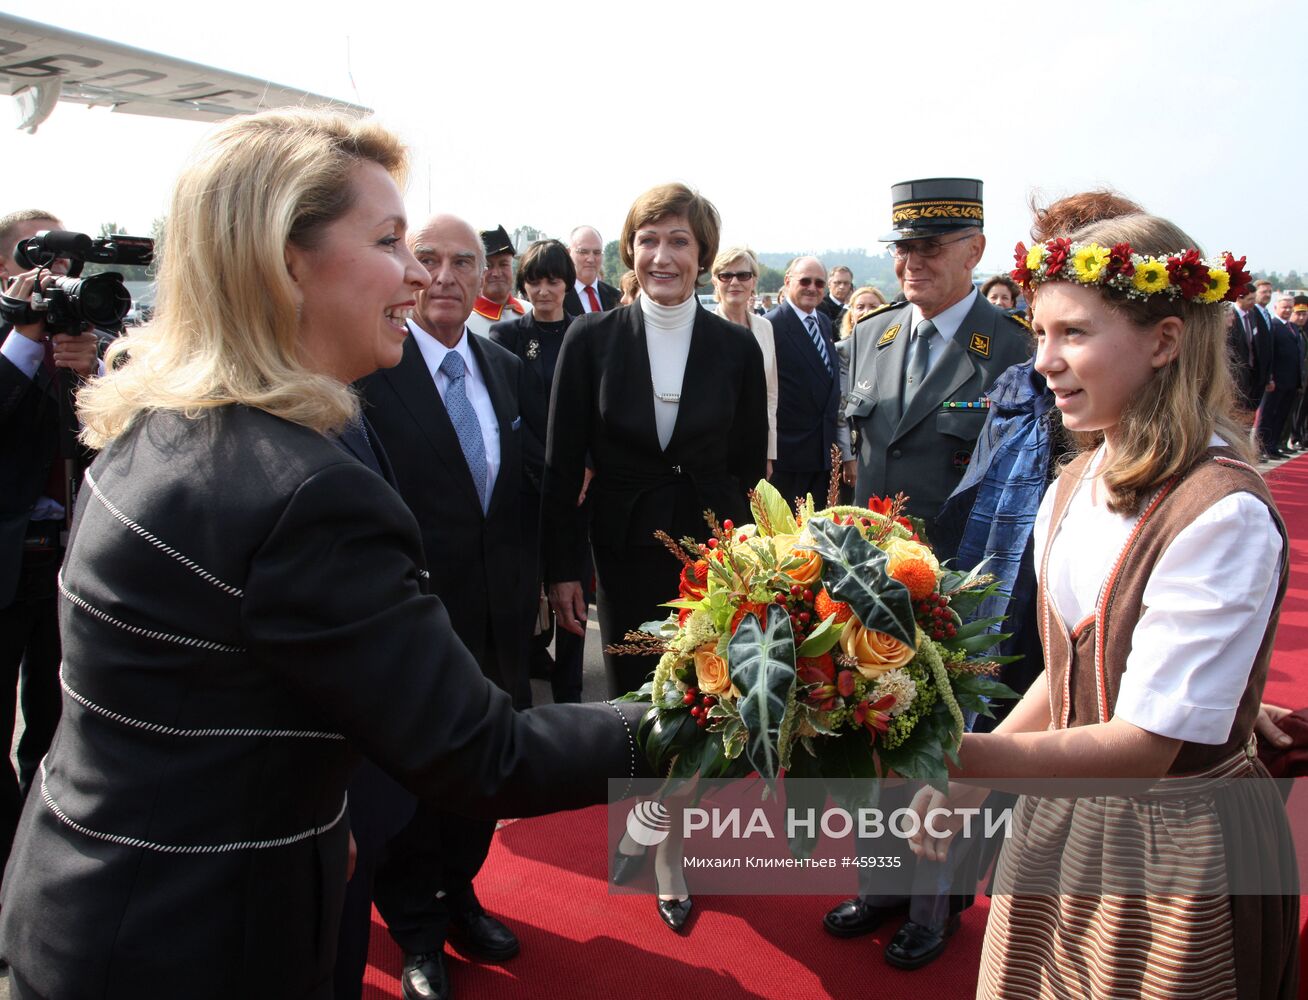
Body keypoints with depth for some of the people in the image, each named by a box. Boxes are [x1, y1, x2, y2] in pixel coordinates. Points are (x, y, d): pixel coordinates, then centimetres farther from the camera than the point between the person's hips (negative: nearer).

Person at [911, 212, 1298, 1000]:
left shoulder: (1224, 515, -24)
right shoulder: (1074, 489, 0)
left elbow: (1147, 742, -26)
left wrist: (962, 759, -33)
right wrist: (967, 778, 0)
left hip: (1178, 860, -6)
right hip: (1062, 819, 6)